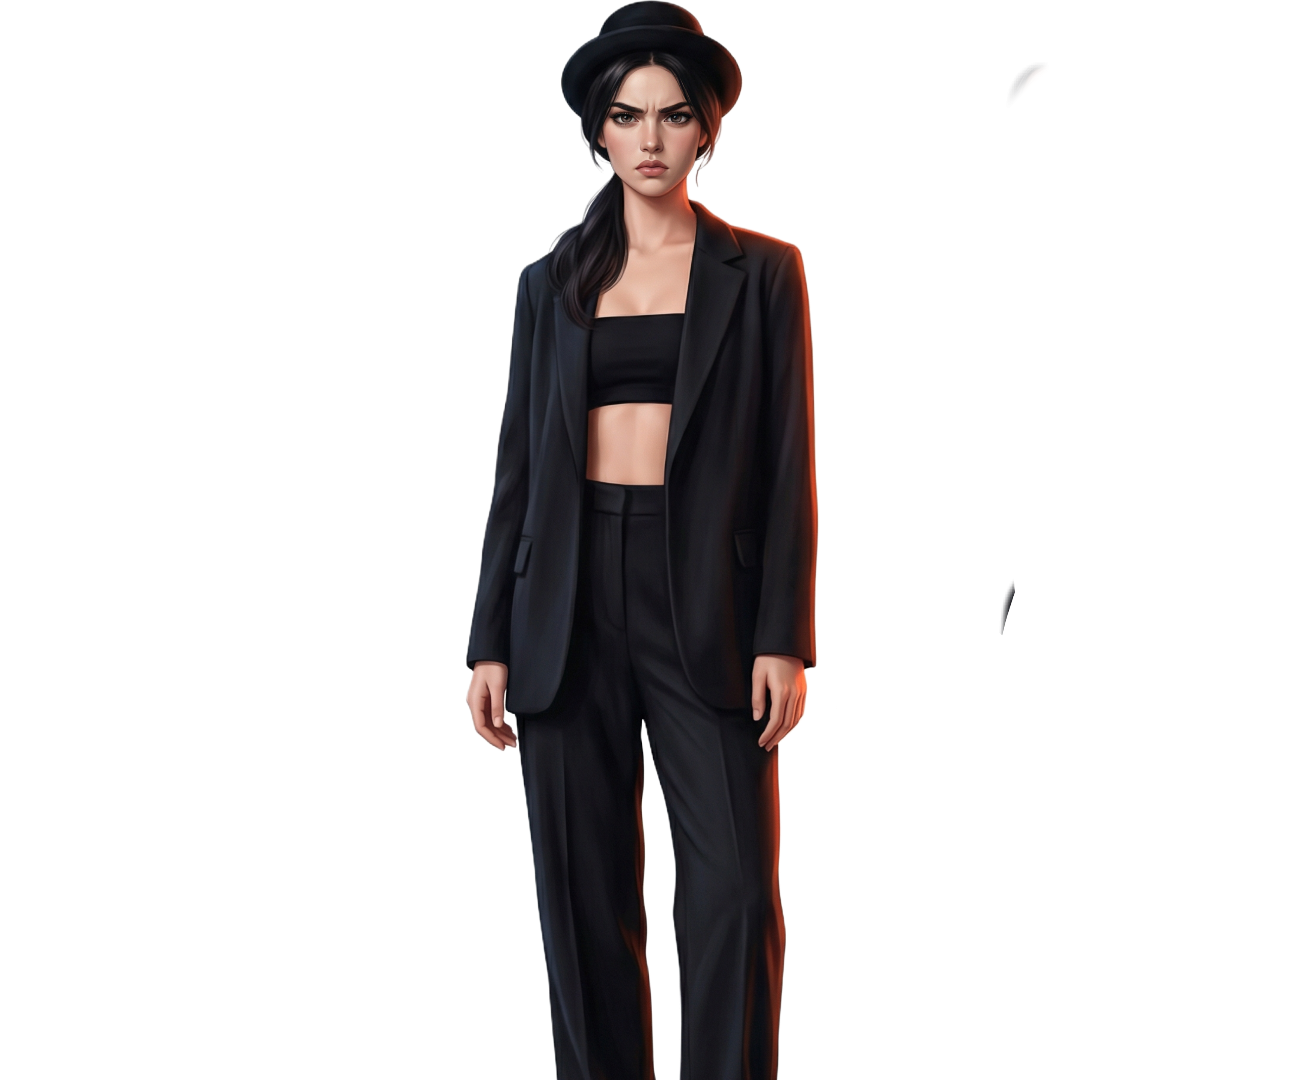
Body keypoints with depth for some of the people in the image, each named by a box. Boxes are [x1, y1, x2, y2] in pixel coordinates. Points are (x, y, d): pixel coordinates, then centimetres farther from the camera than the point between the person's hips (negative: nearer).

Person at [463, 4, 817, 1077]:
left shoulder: (763, 271, 6)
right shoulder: (552, 282, 12)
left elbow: (791, 466, 1)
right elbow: (518, 467, 12)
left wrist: (784, 637, -8)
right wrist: (490, 642, 6)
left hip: (705, 596, -2)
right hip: (571, 598, 3)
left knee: (737, 891, -8)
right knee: (586, 900, 5)